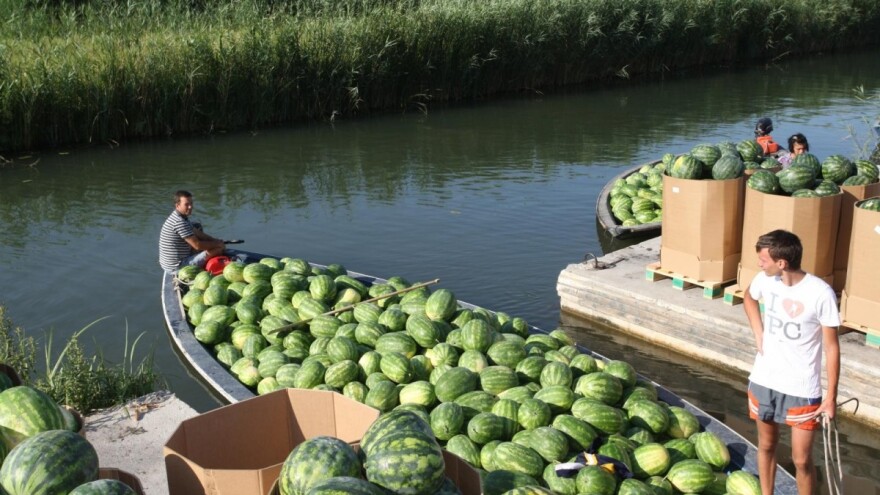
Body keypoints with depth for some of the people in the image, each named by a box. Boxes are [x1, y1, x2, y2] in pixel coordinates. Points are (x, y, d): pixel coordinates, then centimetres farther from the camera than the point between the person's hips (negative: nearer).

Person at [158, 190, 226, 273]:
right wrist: (217, 244, -8)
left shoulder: (176, 217, 8)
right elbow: (197, 245, -22)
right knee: (217, 250, -17)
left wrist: (216, 241, 6)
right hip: (177, 268, -11)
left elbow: (197, 233, 17)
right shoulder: (180, 222, -24)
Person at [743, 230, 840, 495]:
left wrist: (831, 395, -11)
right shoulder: (765, 280, -8)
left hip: (803, 390, -5)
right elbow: (748, 297, 18)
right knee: (766, 445, 20)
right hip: (763, 382, 5)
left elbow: (831, 346, -13)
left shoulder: (821, 293, -22)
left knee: (802, 460, 4)